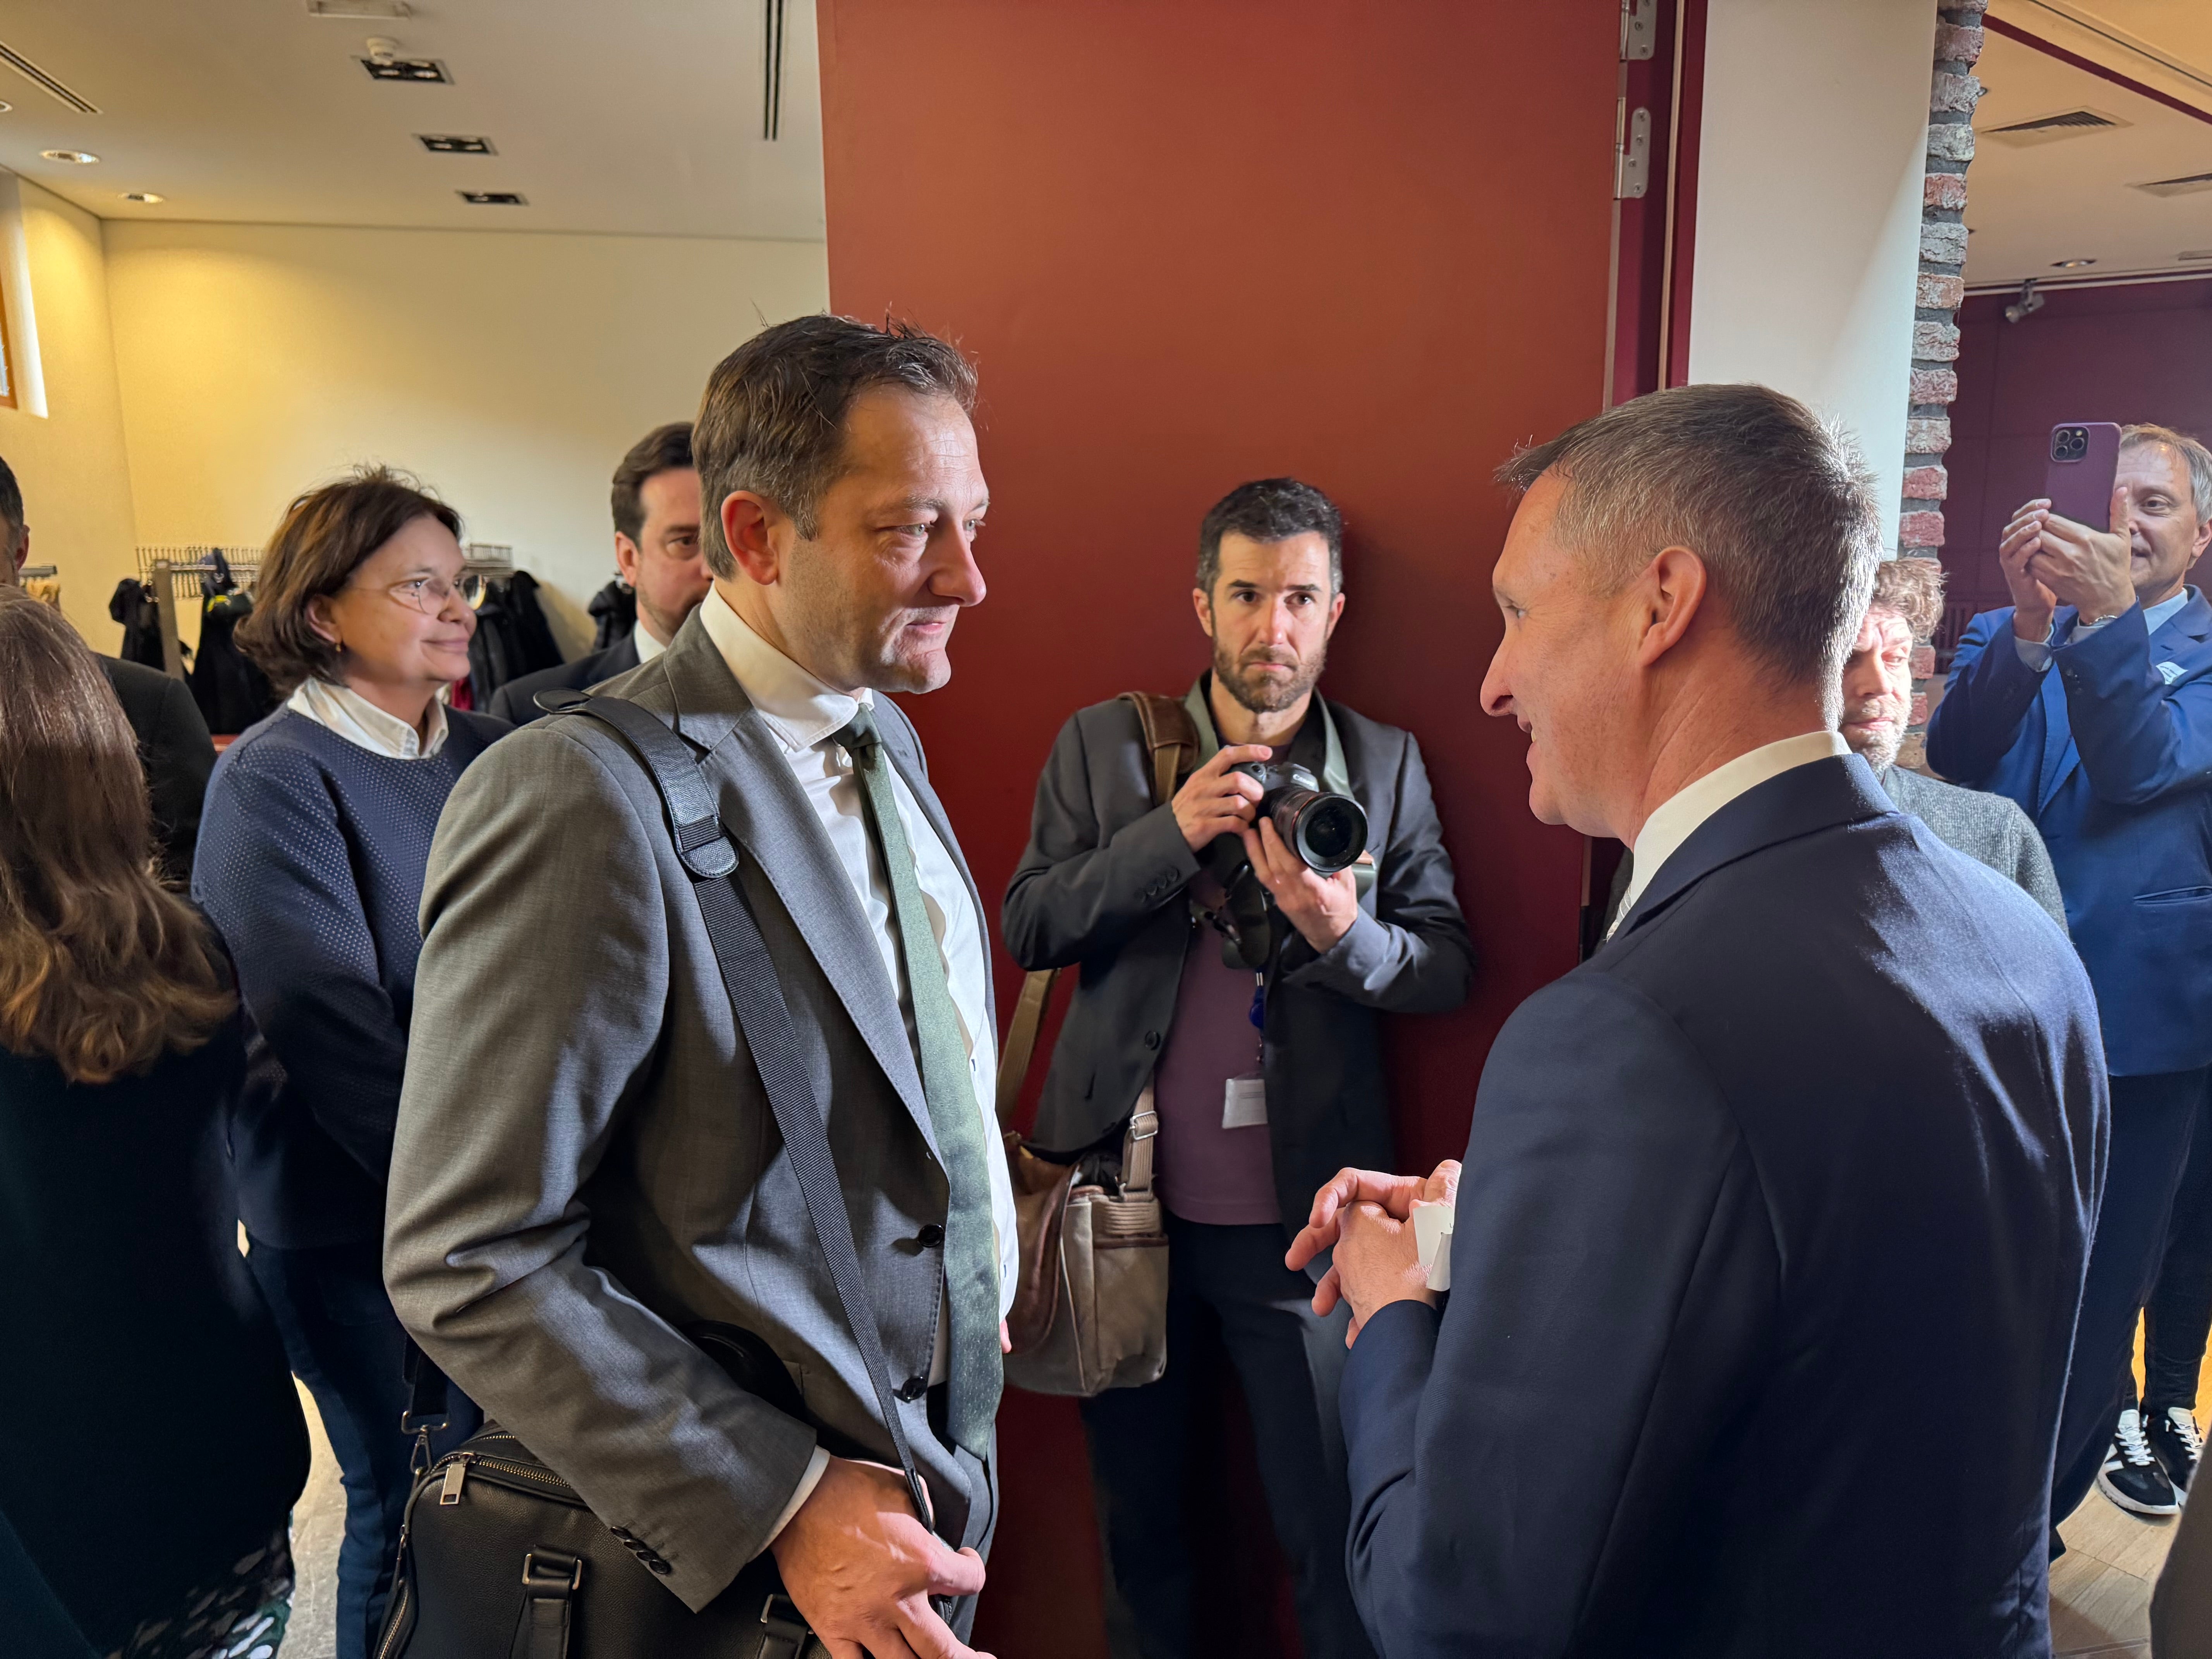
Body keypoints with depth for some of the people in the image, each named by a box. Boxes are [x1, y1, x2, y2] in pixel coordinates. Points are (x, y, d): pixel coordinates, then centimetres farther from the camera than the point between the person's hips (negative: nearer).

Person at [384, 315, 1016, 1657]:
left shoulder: (887, 733, 3)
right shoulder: (584, 794, -23)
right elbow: (469, 1264, -22)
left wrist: (986, 1272, 9)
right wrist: (784, 1506, -22)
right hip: (745, 1546, -7)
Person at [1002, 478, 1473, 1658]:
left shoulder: (1387, 763, 2)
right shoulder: (1103, 744, 2)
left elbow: (1451, 969, -1)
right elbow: (1028, 927, -6)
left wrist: (1346, 933, -22)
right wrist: (1173, 830, -18)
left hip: (1299, 1215, -1)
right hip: (1126, 1203, 1)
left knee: (1333, 1536, 9)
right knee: (1139, 1514, 19)